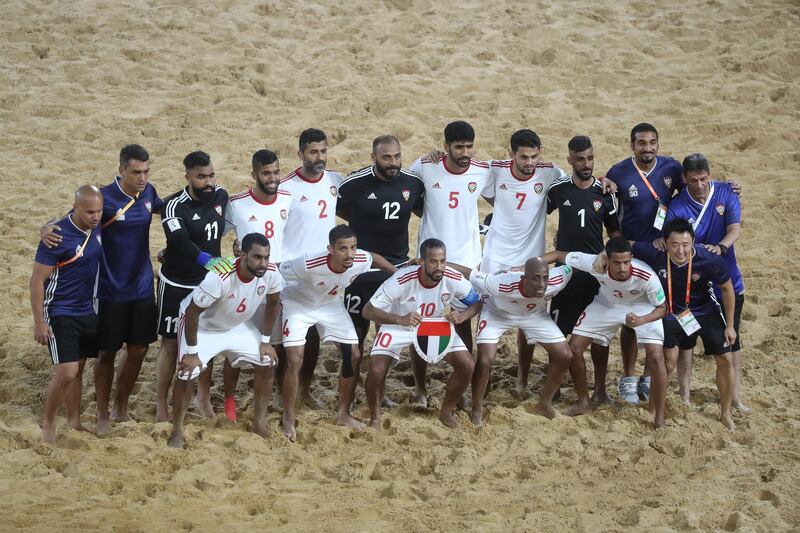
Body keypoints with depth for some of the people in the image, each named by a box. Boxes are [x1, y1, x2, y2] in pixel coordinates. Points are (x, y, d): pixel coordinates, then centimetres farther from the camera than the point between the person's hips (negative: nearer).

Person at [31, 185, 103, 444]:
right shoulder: (58, 236, -23)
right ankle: (48, 424, 7)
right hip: (60, 313, -6)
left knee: (78, 369, 14)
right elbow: (37, 280, -17)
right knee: (66, 372, -11)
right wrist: (39, 322, -17)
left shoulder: (98, 228, -4)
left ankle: (74, 421, 27)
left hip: (88, 311, 6)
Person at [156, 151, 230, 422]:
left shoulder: (221, 196, -4)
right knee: (171, 344, 5)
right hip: (176, 285, -5)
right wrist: (206, 260, -53)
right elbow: (181, 242, -39)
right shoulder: (174, 206, -22)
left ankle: (204, 397, 30)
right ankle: (161, 403, 19)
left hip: (208, 282, 5)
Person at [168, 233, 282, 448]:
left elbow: (273, 304, -3)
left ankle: (259, 424, 16)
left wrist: (265, 341, -2)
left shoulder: (271, 273, -24)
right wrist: (192, 352, -24)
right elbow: (192, 312, -30)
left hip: (238, 324, 5)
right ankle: (177, 432, 2)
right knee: (187, 373, -17)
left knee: (267, 364, 0)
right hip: (202, 325, -5)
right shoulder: (220, 277, -40)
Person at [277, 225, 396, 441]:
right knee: (294, 360, -15)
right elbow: (279, 271, -25)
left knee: (353, 356, 1)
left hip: (331, 305, 5)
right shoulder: (309, 265, -41)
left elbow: (374, 257, -2)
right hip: (298, 304, -5)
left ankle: (343, 414, 19)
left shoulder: (361, 260, -27)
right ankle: (288, 419, 4)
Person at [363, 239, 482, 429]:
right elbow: (368, 311, -31)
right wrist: (400, 319, -47)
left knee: (467, 365, -11)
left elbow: (476, 304, -7)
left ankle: (446, 412, 15)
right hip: (398, 326, -3)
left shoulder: (454, 280, -26)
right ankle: (375, 418, 6)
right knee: (377, 370, -22)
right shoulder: (402, 280, -35)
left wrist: (462, 316, -31)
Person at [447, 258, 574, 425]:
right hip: (496, 312, -4)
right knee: (485, 360, -20)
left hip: (534, 313, 4)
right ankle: (477, 409, 7)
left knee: (565, 356, -2)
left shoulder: (556, 281, -36)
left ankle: (545, 403, 23)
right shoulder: (501, 284, -45)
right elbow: (467, 272, -34)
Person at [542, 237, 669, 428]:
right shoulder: (595, 263, -35)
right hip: (607, 304, 3)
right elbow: (559, 255, -21)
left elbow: (662, 308, -22)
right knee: (574, 348, -4)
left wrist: (641, 320, -43)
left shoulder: (646, 276, -39)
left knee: (656, 355, -21)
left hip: (641, 307, -3)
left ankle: (660, 419, -7)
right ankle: (583, 402, 20)